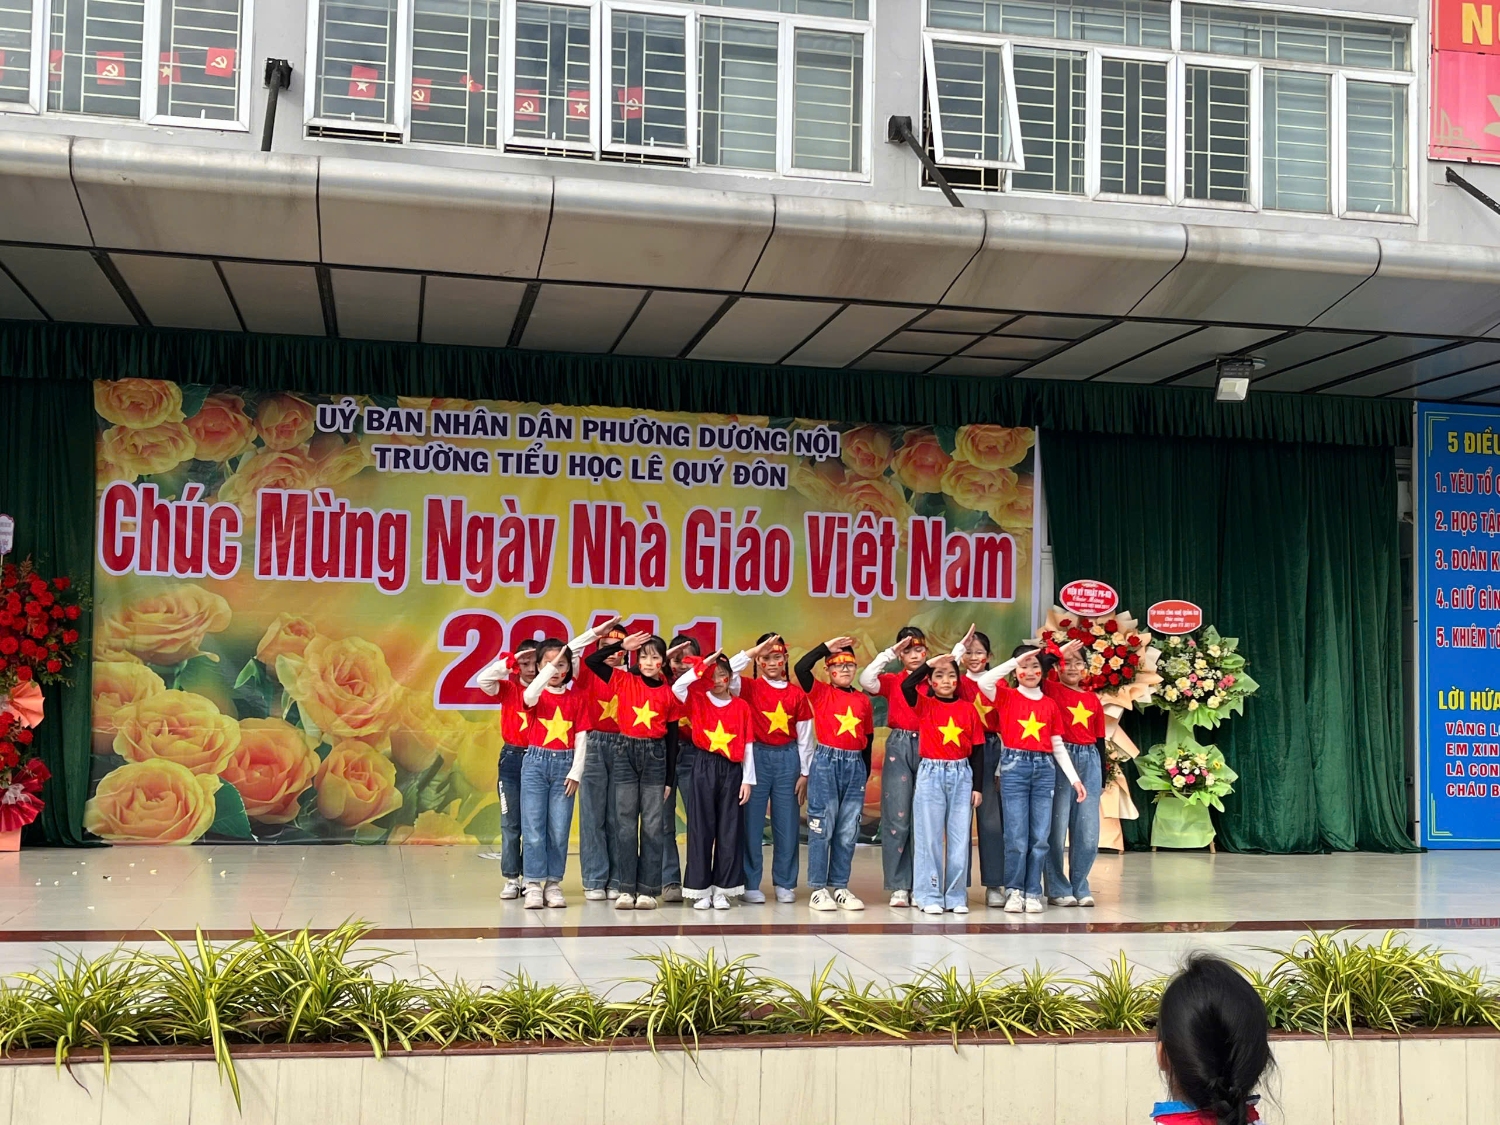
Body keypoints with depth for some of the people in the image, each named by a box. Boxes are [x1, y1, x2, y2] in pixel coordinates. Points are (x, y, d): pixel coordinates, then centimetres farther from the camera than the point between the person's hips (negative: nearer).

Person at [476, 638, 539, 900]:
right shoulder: (509, 689, 0)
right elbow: (483, 679, -15)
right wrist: (510, 661, -18)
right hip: (512, 758, 0)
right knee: (510, 822, 4)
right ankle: (511, 879, 9)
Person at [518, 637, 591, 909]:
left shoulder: (577, 697, 4)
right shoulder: (536, 694, 1)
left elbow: (581, 738, 3)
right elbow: (530, 696, -27)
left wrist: (576, 772, -3)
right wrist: (549, 668, -33)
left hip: (564, 765, 1)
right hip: (536, 762, -1)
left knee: (559, 829, 3)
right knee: (533, 827, -2)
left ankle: (553, 884, 12)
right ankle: (534, 885, 3)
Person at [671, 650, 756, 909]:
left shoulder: (741, 706, 5)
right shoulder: (698, 700, 3)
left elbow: (747, 746, 4)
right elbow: (677, 687, -17)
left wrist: (747, 779, 0)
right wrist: (702, 666, -18)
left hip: (732, 770, 1)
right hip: (704, 767, -1)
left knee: (729, 829, 3)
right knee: (701, 828, 1)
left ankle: (723, 889, 11)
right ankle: (700, 889, 5)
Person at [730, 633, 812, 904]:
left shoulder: (797, 693, 5)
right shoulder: (749, 688, 1)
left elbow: (805, 736, 7)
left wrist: (805, 773, 5)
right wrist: (754, 651, -16)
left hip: (788, 759, 2)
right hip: (757, 756, -2)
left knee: (787, 823, 5)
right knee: (752, 821, 1)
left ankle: (785, 884, 16)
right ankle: (750, 884, 9)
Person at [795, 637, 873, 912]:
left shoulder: (863, 700, 10)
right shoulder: (821, 693, 0)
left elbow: (868, 739, 15)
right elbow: (801, 668, -17)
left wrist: (865, 774, 14)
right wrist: (826, 647, -11)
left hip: (855, 766, 4)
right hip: (826, 762, -4)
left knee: (848, 832, 8)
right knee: (822, 828, -1)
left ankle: (840, 887, 17)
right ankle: (818, 890, 5)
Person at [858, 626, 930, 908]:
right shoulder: (892, 680, 7)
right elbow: (866, 680, -11)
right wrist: (890, 652, -9)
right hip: (899, 747, -1)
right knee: (897, 818, -4)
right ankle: (899, 886, 2)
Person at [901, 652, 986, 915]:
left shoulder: (968, 709, 5)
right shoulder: (924, 705, 0)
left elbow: (977, 750, 6)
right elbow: (907, 685, -21)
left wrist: (978, 786, 2)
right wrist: (929, 663, -17)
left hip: (962, 775, 2)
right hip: (931, 774, -2)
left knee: (960, 837, 5)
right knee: (929, 836, 2)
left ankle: (956, 896, 13)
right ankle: (929, 896, 8)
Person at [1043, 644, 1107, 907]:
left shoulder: (1093, 700, 13)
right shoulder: (1050, 690, 2)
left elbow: (1099, 740, 16)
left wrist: (1102, 776, 13)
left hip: (1089, 761, 4)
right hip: (1058, 760, -4)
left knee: (1088, 832, 6)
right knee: (1057, 828, -2)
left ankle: (1080, 886, 18)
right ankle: (1057, 888, 8)